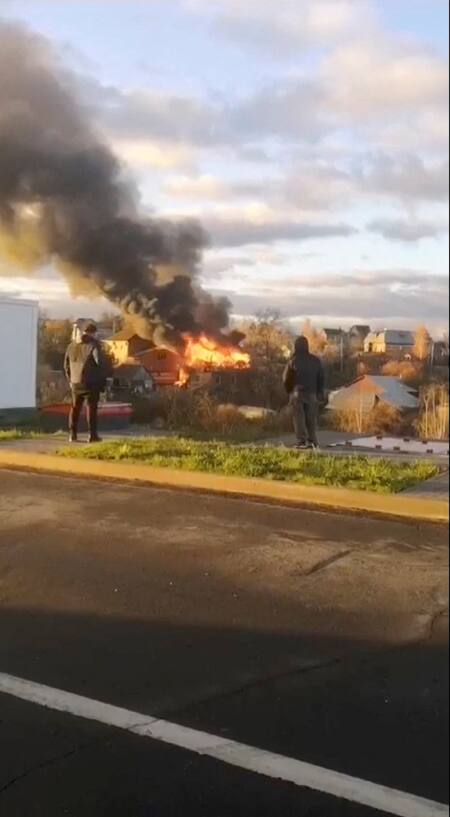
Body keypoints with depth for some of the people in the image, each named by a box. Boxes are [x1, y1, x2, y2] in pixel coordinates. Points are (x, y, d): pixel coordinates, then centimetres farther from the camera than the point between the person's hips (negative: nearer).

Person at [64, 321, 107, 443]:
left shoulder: (73, 345, 10)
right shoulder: (93, 344, -10)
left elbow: (66, 364, 15)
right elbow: (100, 362, -15)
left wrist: (70, 379, 23)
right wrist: (102, 379, -3)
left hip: (75, 382, 6)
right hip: (90, 382, -6)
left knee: (75, 408, 13)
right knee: (92, 408, 0)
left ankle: (73, 434, 13)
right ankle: (93, 435, -1)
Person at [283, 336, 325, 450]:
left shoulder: (293, 360, -5)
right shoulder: (316, 360, 4)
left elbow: (287, 378, 0)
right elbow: (321, 378, 7)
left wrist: (289, 391, 17)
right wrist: (320, 394, 13)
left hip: (297, 393, -3)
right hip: (312, 393, 3)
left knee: (299, 418, -1)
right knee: (312, 418, 8)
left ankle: (302, 441, -7)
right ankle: (313, 441, 4)